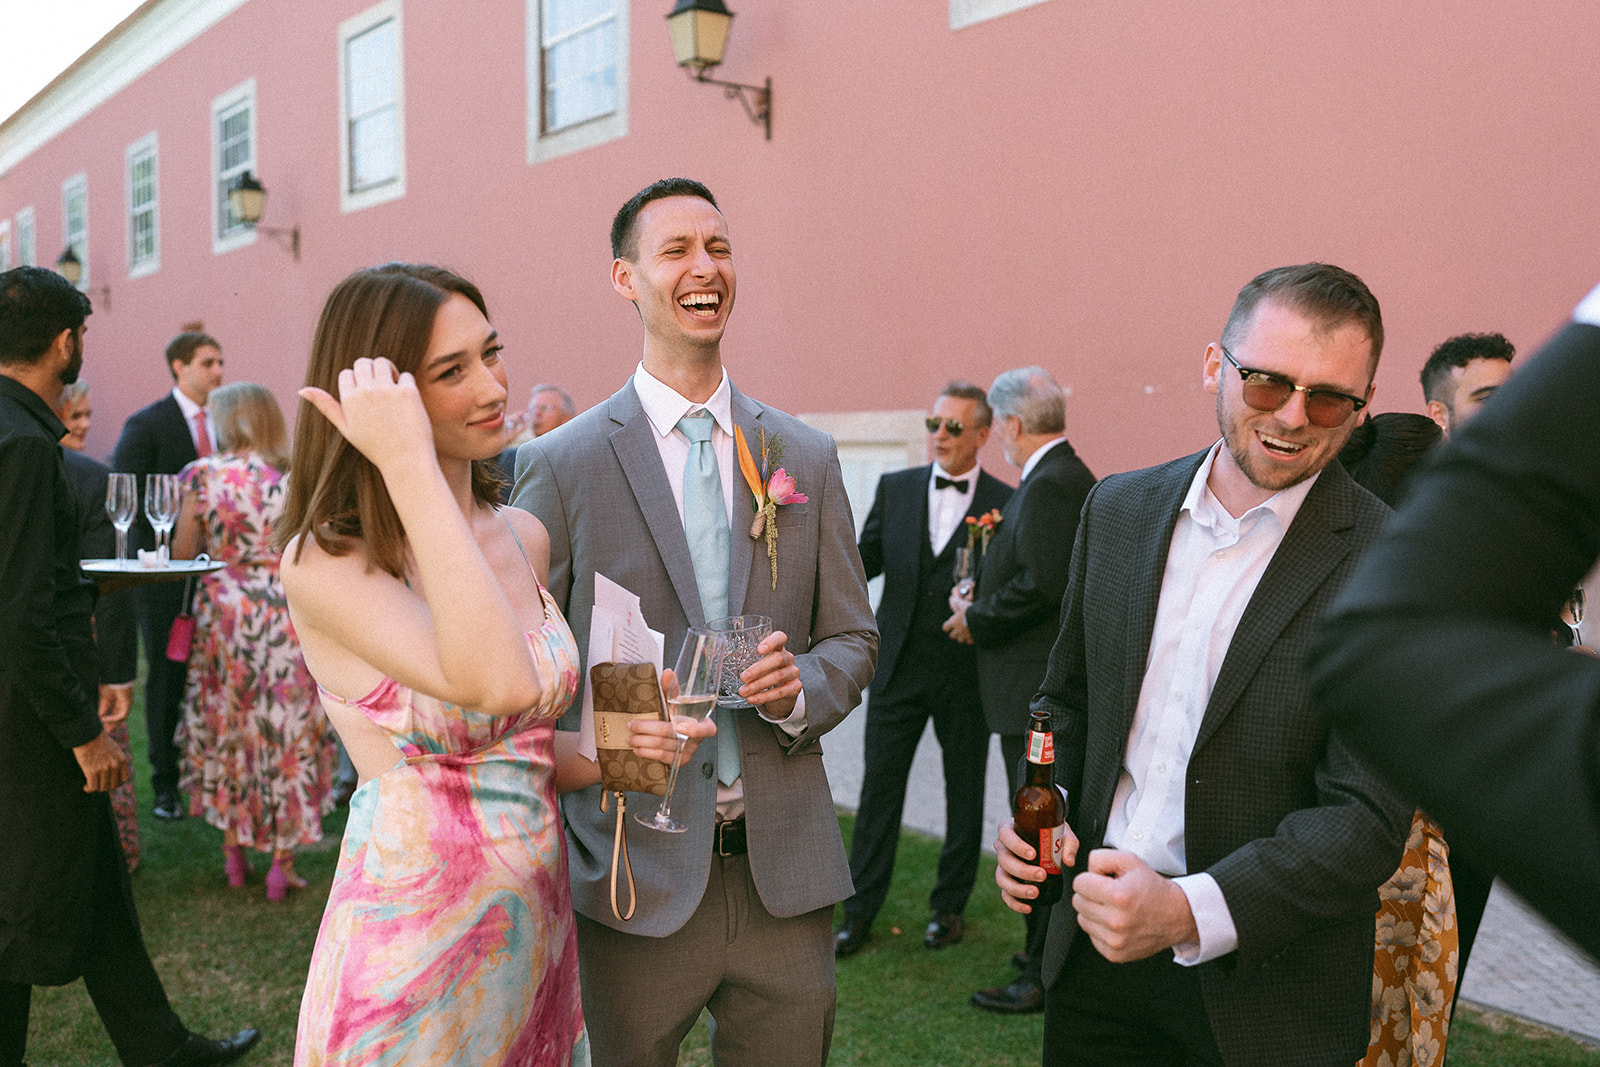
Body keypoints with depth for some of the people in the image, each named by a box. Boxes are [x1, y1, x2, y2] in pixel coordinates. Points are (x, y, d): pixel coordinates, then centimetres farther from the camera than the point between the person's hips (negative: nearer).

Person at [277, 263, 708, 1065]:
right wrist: (410, 465, -29)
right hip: (413, 938, -6)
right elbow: (498, 682, -33)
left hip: (538, 926, 6)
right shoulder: (325, 562, -16)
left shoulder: (524, 538, 3)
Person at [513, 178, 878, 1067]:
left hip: (785, 867, 3)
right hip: (634, 867, -2)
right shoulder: (560, 463, -3)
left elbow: (852, 639, 10)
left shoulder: (806, 456, 6)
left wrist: (800, 688, -10)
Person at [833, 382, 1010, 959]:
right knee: (879, 787, 5)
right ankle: (859, 912, 15)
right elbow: (865, 560, 7)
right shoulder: (896, 488, 7)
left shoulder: (1005, 503, -2)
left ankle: (949, 906, 26)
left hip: (967, 672, -1)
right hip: (899, 666, 2)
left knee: (965, 793, 10)